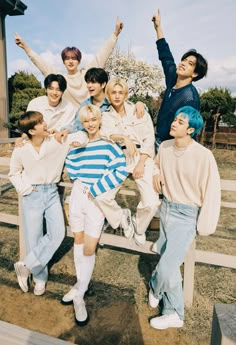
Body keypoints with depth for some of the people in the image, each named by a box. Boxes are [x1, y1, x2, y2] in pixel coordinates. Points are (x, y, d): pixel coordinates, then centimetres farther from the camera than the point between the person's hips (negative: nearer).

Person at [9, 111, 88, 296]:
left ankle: (26, 266, 12)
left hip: (52, 193, 1)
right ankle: (40, 277, 28)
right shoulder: (20, 151, -8)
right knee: (34, 238, 5)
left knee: (58, 234, -8)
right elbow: (14, 173, 8)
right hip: (32, 196, -1)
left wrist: (78, 138, -27)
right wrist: (24, 188, -4)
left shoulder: (56, 142, -9)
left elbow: (82, 135, -5)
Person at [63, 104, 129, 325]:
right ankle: (80, 284, 34)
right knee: (78, 241, 15)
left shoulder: (109, 144, -8)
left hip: (97, 201, -4)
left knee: (89, 249, -1)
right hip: (77, 196, 4)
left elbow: (121, 171, -18)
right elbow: (72, 171, 2)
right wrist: (72, 148, -9)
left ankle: (80, 295, 18)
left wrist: (95, 190, -16)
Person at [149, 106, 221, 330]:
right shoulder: (164, 147, -2)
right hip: (165, 208, 6)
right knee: (168, 263, 11)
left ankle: (155, 288, 29)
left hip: (186, 215, -5)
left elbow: (211, 192, -13)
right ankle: (174, 313, 30)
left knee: (167, 265, -9)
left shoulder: (203, 156, -20)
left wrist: (203, 227, -9)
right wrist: (156, 174, -1)